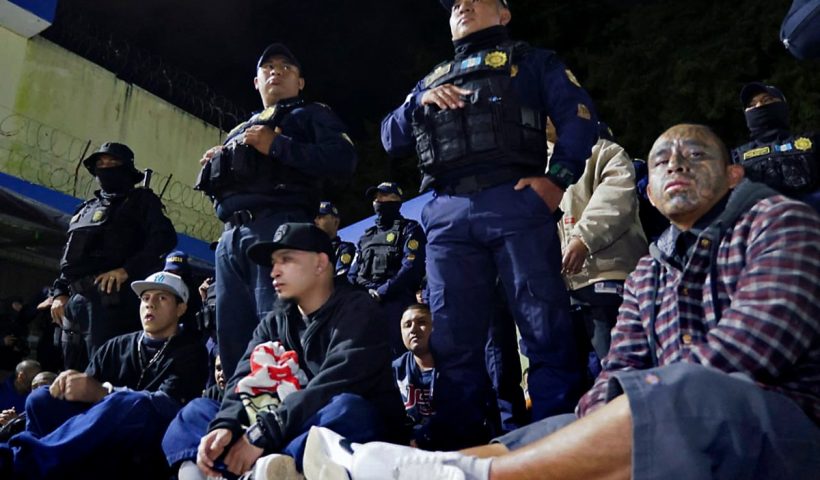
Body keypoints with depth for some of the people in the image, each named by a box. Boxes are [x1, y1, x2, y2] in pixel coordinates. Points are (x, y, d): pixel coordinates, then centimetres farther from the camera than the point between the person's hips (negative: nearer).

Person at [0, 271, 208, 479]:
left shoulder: (191, 351, 6)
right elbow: (86, 391, 9)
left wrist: (102, 392, -20)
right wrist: (69, 384, -15)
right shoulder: (116, 346, 20)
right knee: (42, 398, -16)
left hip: (149, 448, -4)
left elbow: (167, 405, -10)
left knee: (129, 404, -35)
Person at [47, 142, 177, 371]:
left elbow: (165, 237, -11)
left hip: (112, 297, -8)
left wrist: (127, 269, -19)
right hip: (75, 300, 8)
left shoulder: (140, 200, 6)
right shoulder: (86, 209, 27)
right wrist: (59, 293, 14)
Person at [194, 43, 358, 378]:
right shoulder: (240, 130, 34)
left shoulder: (311, 115, 15)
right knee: (232, 333, 3)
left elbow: (344, 160, -4)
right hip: (231, 235, 7)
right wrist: (213, 167, 11)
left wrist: (277, 145, -8)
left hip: (279, 227, -6)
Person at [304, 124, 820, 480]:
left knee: (685, 396, -36)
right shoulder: (647, 274, 19)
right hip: (683, 425, 6)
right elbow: (621, 372, 9)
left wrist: (651, 399, -16)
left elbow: (763, 337, -14)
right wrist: (602, 417, -14)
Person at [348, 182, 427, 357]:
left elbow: (411, 268, -9)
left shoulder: (409, 229, 7)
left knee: (396, 357, -13)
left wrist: (381, 292, -16)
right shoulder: (366, 236, 27)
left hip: (395, 302, -6)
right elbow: (354, 272, 21)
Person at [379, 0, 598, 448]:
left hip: (514, 203, -3)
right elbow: (390, 137, 22)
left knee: (545, 329, -6)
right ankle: (459, 448, 11)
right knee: (453, 341, 2)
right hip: (447, 215, 4)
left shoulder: (530, 61, 19)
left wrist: (558, 177, -9)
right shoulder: (432, 79, 30)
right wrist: (421, 102, 4)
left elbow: (578, 115, 6)